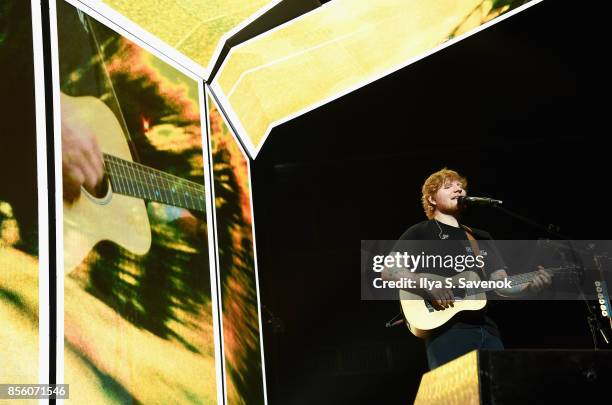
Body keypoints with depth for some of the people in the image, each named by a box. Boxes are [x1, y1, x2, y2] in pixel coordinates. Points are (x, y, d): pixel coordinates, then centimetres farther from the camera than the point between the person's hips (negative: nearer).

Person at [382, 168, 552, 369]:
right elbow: (388, 270, -4)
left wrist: (531, 285, -3)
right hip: (446, 329, -5)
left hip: (487, 329, 6)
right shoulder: (421, 232, 7)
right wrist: (428, 286, -18)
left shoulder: (481, 237, 24)